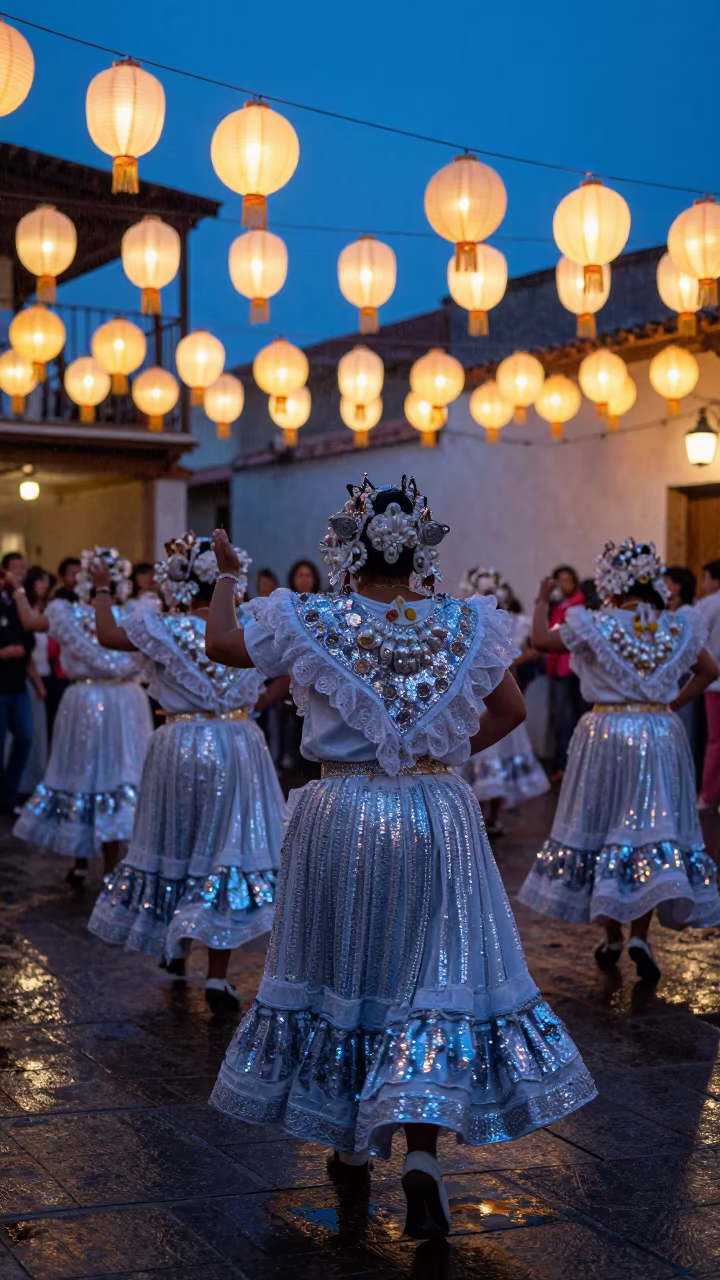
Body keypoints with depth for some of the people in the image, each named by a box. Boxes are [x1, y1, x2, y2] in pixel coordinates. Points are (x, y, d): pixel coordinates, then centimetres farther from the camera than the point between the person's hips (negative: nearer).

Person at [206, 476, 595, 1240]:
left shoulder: (312, 624, -8)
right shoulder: (463, 626, -4)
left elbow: (220, 644, 7)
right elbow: (510, 713, 7)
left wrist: (225, 574, 21)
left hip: (341, 817, 0)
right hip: (437, 817, 0)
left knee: (342, 976, 16)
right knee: (432, 980, 6)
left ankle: (349, 1147, 29)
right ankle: (421, 1154, -10)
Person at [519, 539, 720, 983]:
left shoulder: (597, 626, -11)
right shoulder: (678, 628, 0)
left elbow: (541, 640, 1)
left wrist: (542, 600, 16)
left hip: (606, 734, -2)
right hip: (661, 735, 2)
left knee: (605, 831, 12)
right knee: (655, 831, 8)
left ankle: (612, 938, 18)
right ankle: (640, 935, -4)